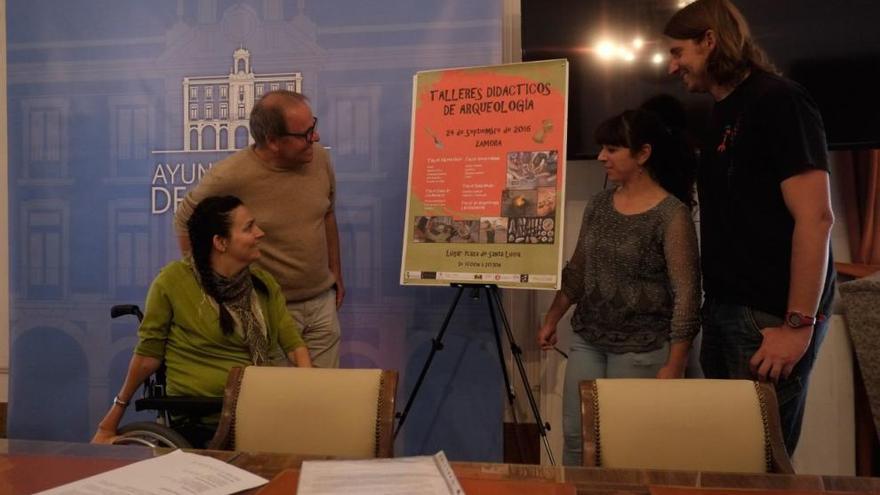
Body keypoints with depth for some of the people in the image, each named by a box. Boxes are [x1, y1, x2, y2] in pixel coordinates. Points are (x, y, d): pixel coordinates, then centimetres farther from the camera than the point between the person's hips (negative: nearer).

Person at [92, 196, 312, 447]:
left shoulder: (263, 283, 6)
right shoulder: (174, 280, -7)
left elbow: (293, 342, 3)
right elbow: (149, 351, 1)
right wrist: (112, 418, 8)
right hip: (198, 419, -5)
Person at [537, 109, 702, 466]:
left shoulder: (672, 214, -14)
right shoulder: (598, 205, 6)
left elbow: (686, 295, -15)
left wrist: (672, 367, -17)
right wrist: (551, 319, 14)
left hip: (640, 349, -6)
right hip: (586, 341, 6)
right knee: (575, 438, 8)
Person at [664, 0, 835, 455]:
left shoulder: (777, 101, -11)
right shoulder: (721, 112, 15)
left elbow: (815, 217, -18)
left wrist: (800, 324, -20)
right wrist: (714, 304, 13)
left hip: (771, 315, -8)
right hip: (723, 308, 8)